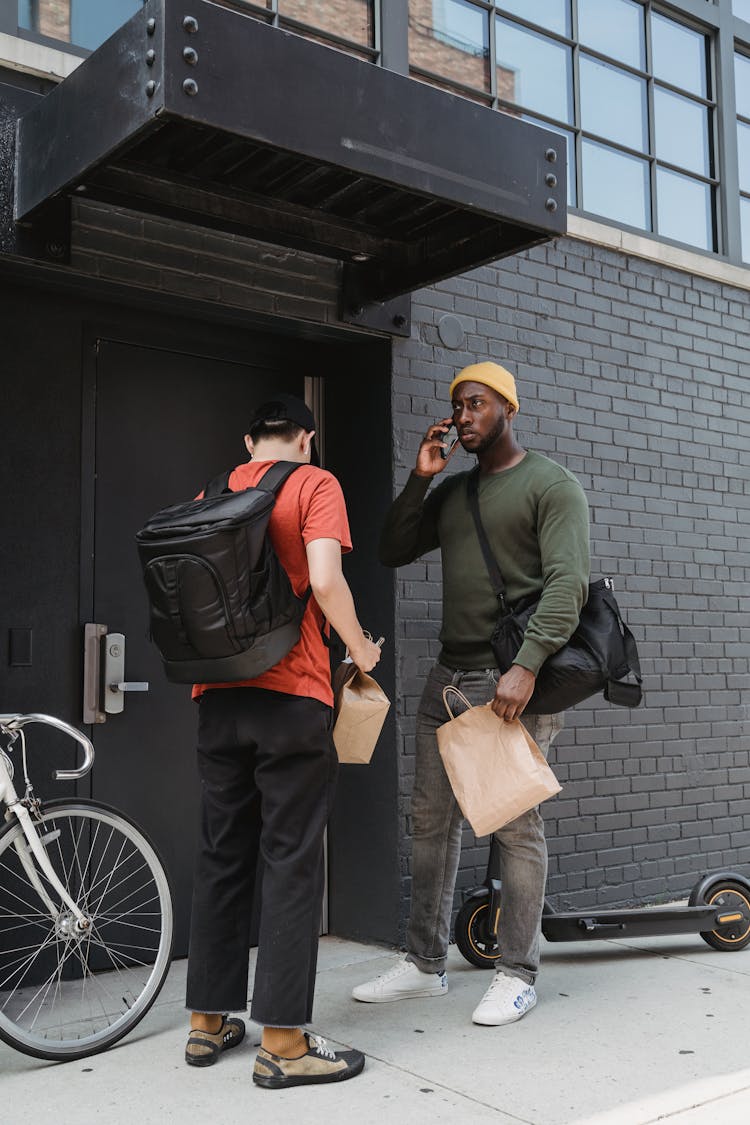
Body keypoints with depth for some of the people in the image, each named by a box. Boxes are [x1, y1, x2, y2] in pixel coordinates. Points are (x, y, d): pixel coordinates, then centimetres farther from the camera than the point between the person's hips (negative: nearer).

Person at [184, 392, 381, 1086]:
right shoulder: (315, 484, -2)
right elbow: (325, 581, -16)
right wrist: (361, 650, -1)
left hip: (217, 697, 5)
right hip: (292, 695, -5)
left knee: (222, 858, 13)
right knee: (292, 862, 0)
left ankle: (208, 1022, 22)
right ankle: (283, 1042, 4)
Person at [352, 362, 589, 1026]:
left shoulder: (551, 484, -3)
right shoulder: (451, 491, 18)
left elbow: (568, 583, -14)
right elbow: (393, 552, 17)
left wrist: (526, 667, -25)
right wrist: (420, 479, 6)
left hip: (514, 679, -7)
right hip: (449, 676, 7)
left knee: (516, 826, -2)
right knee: (431, 820, 9)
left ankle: (518, 975, 12)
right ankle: (426, 965, 20)